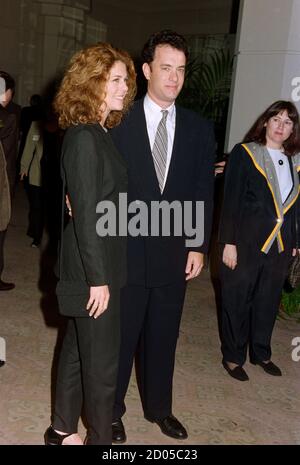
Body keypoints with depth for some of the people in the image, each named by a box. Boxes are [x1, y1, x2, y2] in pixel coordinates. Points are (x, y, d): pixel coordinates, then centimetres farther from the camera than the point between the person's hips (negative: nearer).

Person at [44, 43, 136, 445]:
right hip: (93, 267, -9)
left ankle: (63, 430, 36)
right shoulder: (84, 138, -18)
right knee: (103, 361, 6)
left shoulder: (98, 134, 10)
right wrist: (98, 278, -18)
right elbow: (86, 213, -21)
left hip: (99, 264, 9)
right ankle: (101, 438, 26)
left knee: (78, 349, 19)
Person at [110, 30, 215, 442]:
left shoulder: (199, 129, 5)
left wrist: (199, 246, 1)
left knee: (164, 337, 16)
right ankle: (110, 411, 32)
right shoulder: (119, 121, -4)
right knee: (120, 336, 11)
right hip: (127, 250, -3)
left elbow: (203, 192, 5)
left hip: (174, 253, 3)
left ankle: (159, 408, 38)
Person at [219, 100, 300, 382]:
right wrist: (229, 242, -12)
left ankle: (261, 353, 32)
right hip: (245, 242, -4)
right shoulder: (244, 153, -5)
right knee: (237, 301, 6)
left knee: (268, 302, 14)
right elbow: (231, 201, -8)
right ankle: (233, 357, 23)